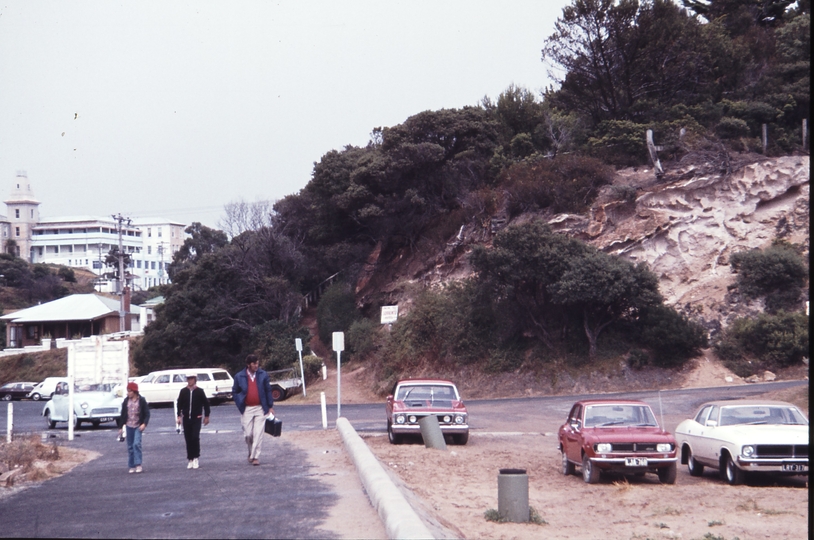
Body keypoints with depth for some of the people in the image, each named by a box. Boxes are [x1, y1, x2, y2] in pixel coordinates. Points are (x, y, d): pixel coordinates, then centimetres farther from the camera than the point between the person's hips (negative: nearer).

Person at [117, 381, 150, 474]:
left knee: (137, 444, -17)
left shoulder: (141, 400, -4)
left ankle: (138, 465, -13)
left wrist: (144, 424, -17)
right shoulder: (126, 401, 5)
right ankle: (132, 466, 12)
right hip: (129, 426, 4)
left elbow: (147, 413, -3)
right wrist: (120, 427, 9)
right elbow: (123, 414, 10)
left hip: (138, 426, -4)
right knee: (130, 446, 6)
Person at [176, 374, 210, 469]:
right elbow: (179, 404, 10)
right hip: (186, 418, 2)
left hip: (196, 418, -2)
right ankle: (190, 459, 12)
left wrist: (206, 416, 6)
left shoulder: (199, 391, -2)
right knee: (188, 439, 4)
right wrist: (179, 416, 5)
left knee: (195, 438, -11)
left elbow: (206, 403, 5)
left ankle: (195, 458, -1)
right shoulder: (183, 391, 3)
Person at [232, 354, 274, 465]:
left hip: (260, 408, 0)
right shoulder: (239, 376, 0)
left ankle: (255, 457, 1)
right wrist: (240, 404, -1)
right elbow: (235, 392, 9)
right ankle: (251, 452, 29)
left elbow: (268, 391, 6)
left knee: (258, 434, -4)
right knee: (248, 434, 4)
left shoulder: (263, 375, 1)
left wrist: (270, 406, 3)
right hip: (246, 409, 0)